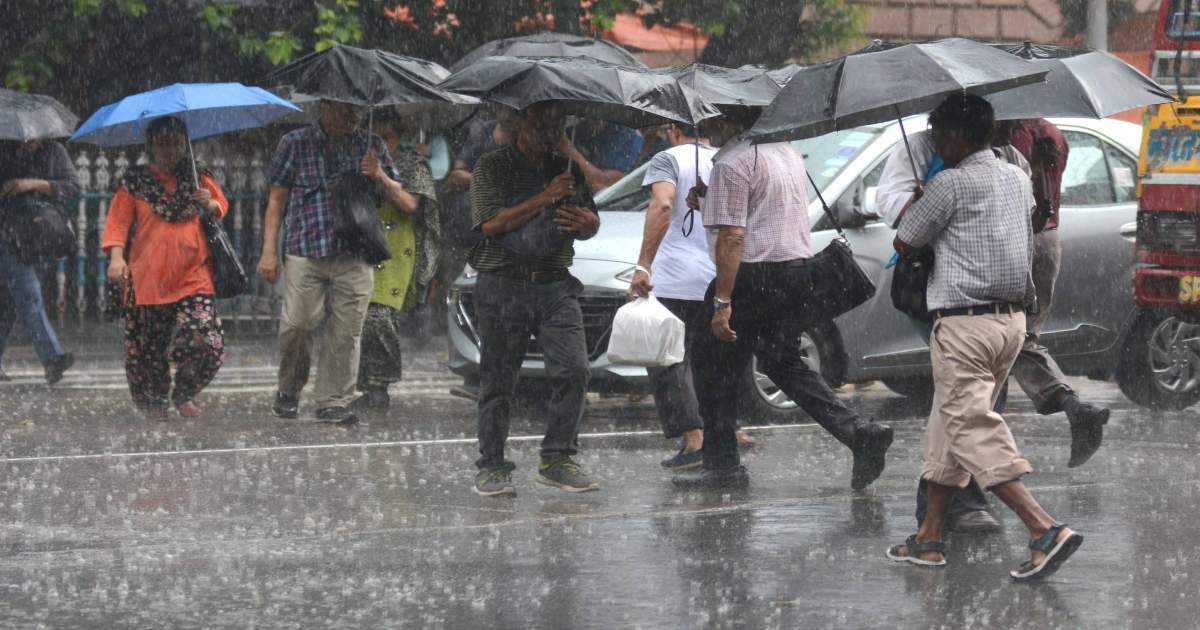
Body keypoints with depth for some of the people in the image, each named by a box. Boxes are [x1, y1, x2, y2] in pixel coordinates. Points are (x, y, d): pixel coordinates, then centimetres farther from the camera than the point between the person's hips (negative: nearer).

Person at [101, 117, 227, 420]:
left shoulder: (198, 177, 13)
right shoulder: (135, 182, 7)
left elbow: (223, 207, 19)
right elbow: (118, 221, 1)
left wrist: (210, 205, -5)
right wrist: (116, 257, -14)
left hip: (194, 278, 1)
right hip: (147, 279, -1)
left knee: (206, 343, -12)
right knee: (148, 347, 1)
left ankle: (184, 394, 12)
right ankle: (154, 402, 20)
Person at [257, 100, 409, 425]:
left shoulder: (371, 145, 15)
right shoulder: (296, 143, 8)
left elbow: (400, 200, 17)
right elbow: (276, 200, 8)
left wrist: (380, 178, -5)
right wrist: (269, 251, 1)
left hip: (354, 255, 2)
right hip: (305, 251, -2)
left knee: (346, 331, -4)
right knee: (297, 323, -12)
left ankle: (333, 402, 4)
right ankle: (289, 390, 11)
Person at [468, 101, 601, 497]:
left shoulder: (568, 170, 16)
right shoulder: (492, 168, 0)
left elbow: (591, 227, 20)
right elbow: (491, 223, -14)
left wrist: (586, 221, -6)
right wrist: (545, 198, -18)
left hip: (555, 287, 4)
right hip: (503, 287, -4)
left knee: (573, 370, -9)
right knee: (498, 380, 0)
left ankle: (556, 460, 1)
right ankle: (492, 467, 9)